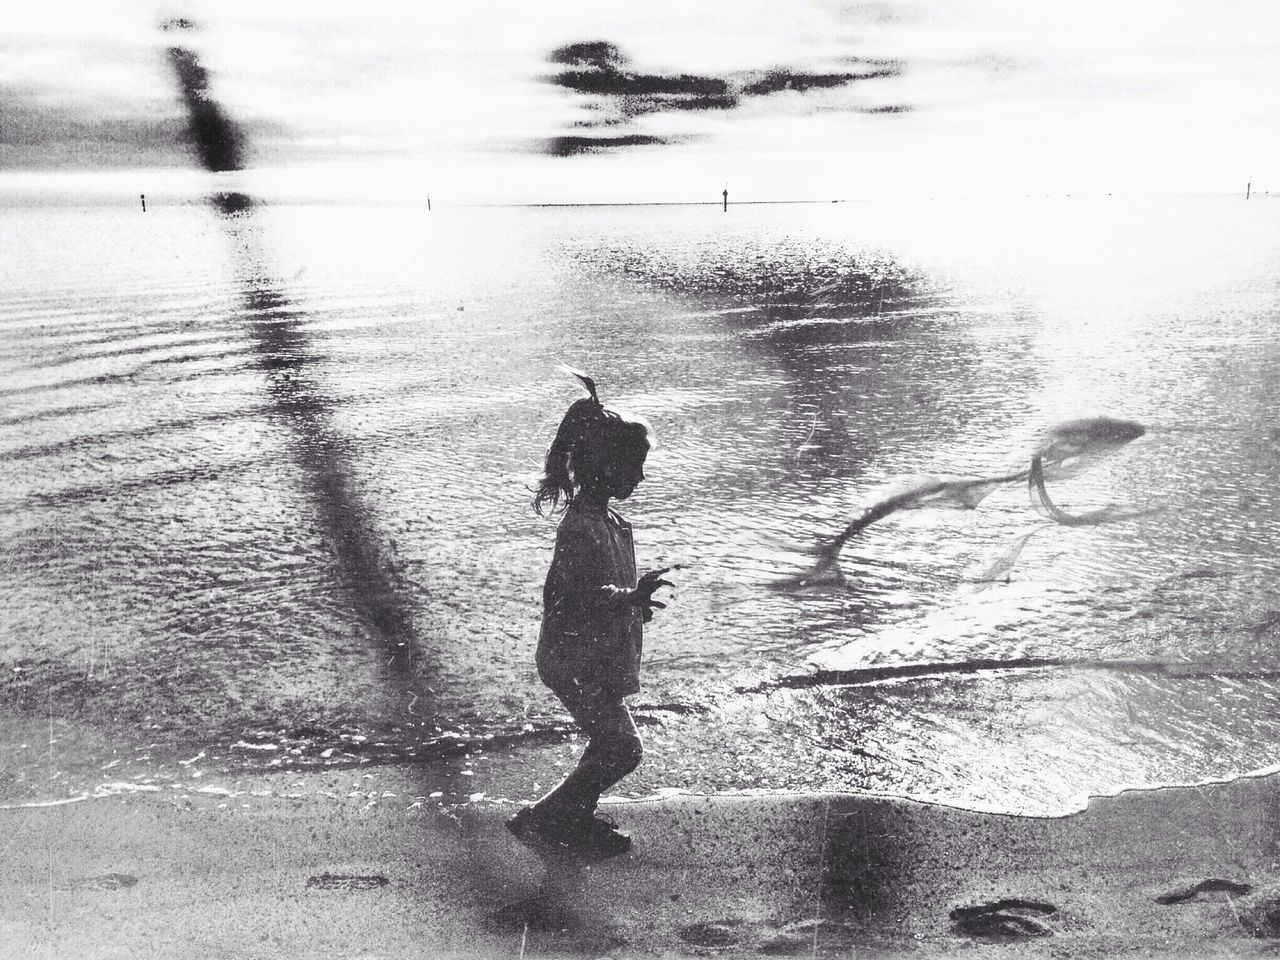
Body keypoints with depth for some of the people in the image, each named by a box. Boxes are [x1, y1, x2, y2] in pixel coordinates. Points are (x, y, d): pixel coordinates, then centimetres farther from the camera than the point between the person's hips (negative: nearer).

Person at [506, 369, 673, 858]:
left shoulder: (610, 521, 4)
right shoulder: (580, 529, -26)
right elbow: (563, 601, -29)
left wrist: (635, 598, 2)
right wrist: (629, 598, -35)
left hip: (599, 660, 9)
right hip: (574, 662, -9)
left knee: (608, 745, 19)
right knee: (622, 749, -1)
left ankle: (577, 820, 36)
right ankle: (540, 822, 11)